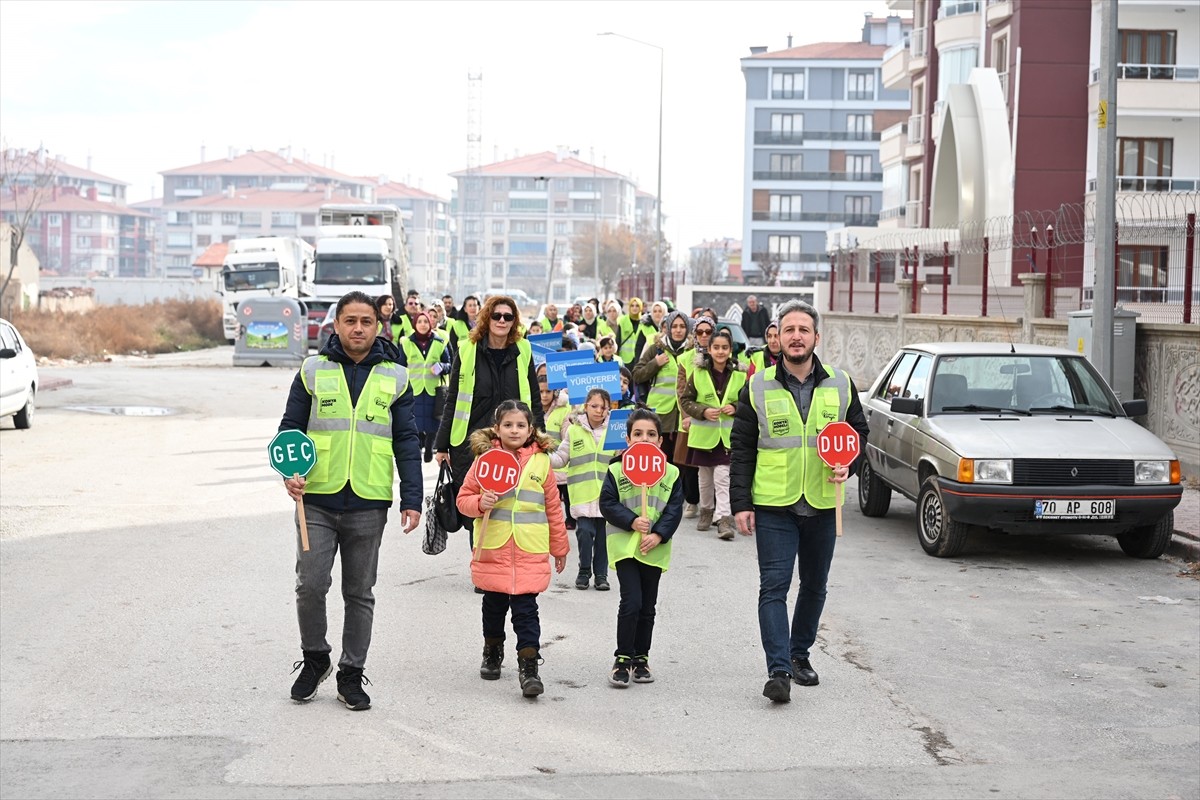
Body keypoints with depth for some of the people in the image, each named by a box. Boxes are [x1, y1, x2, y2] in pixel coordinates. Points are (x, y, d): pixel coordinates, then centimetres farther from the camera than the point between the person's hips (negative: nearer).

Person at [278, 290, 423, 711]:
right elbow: (290, 427, 8)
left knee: (360, 593, 7)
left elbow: (407, 442, 6)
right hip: (317, 499, 0)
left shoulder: (395, 377, 6)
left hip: (369, 503, 1)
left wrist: (412, 499, -1)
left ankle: (351, 675, 18)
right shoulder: (313, 371, 4)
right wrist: (289, 471, -11)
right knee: (310, 585, -6)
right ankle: (315, 658, 18)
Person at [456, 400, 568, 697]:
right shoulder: (484, 459, 0)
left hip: (530, 553, -1)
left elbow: (553, 508, 9)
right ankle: (492, 652, 36)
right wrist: (480, 503, -17)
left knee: (525, 610, -5)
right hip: (492, 550, 1)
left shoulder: (541, 461, 2)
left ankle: (529, 667, -3)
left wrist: (560, 547, 13)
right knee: (494, 605, 16)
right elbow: (463, 499, 5)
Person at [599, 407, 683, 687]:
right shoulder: (616, 470, -3)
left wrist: (658, 535, -14)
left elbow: (674, 509, -1)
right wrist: (631, 521, -18)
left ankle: (641, 658, 23)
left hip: (654, 549, 3)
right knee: (631, 603, -12)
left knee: (647, 607, 10)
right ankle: (623, 659, 0)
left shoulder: (671, 473, 2)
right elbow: (607, 504, -5)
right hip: (624, 546, -3)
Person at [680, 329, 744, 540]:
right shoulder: (698, 373, -3)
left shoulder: (739, 375, -3)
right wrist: (703, 411, -14)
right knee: (705, 478, 14)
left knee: (723, 477, -11)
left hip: (728, 435, -2)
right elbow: (685, 400, 2)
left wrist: (735, 408, -12)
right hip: (704, 434, 2)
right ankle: (706, 511, 33)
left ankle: (724, 519, -11)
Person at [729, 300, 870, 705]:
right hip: (773, 505, -3)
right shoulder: (757, 388, -2)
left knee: (814, 585, 14)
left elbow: (858, 430, 15)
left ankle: (799, 654, 32)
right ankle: (779, 670, -11)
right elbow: (741, 448, 0)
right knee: (774, 587, -9)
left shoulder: (840, 385, 3)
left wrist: (847, 465, -6)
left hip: (823, 504, 3)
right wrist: (740, 503, -5)